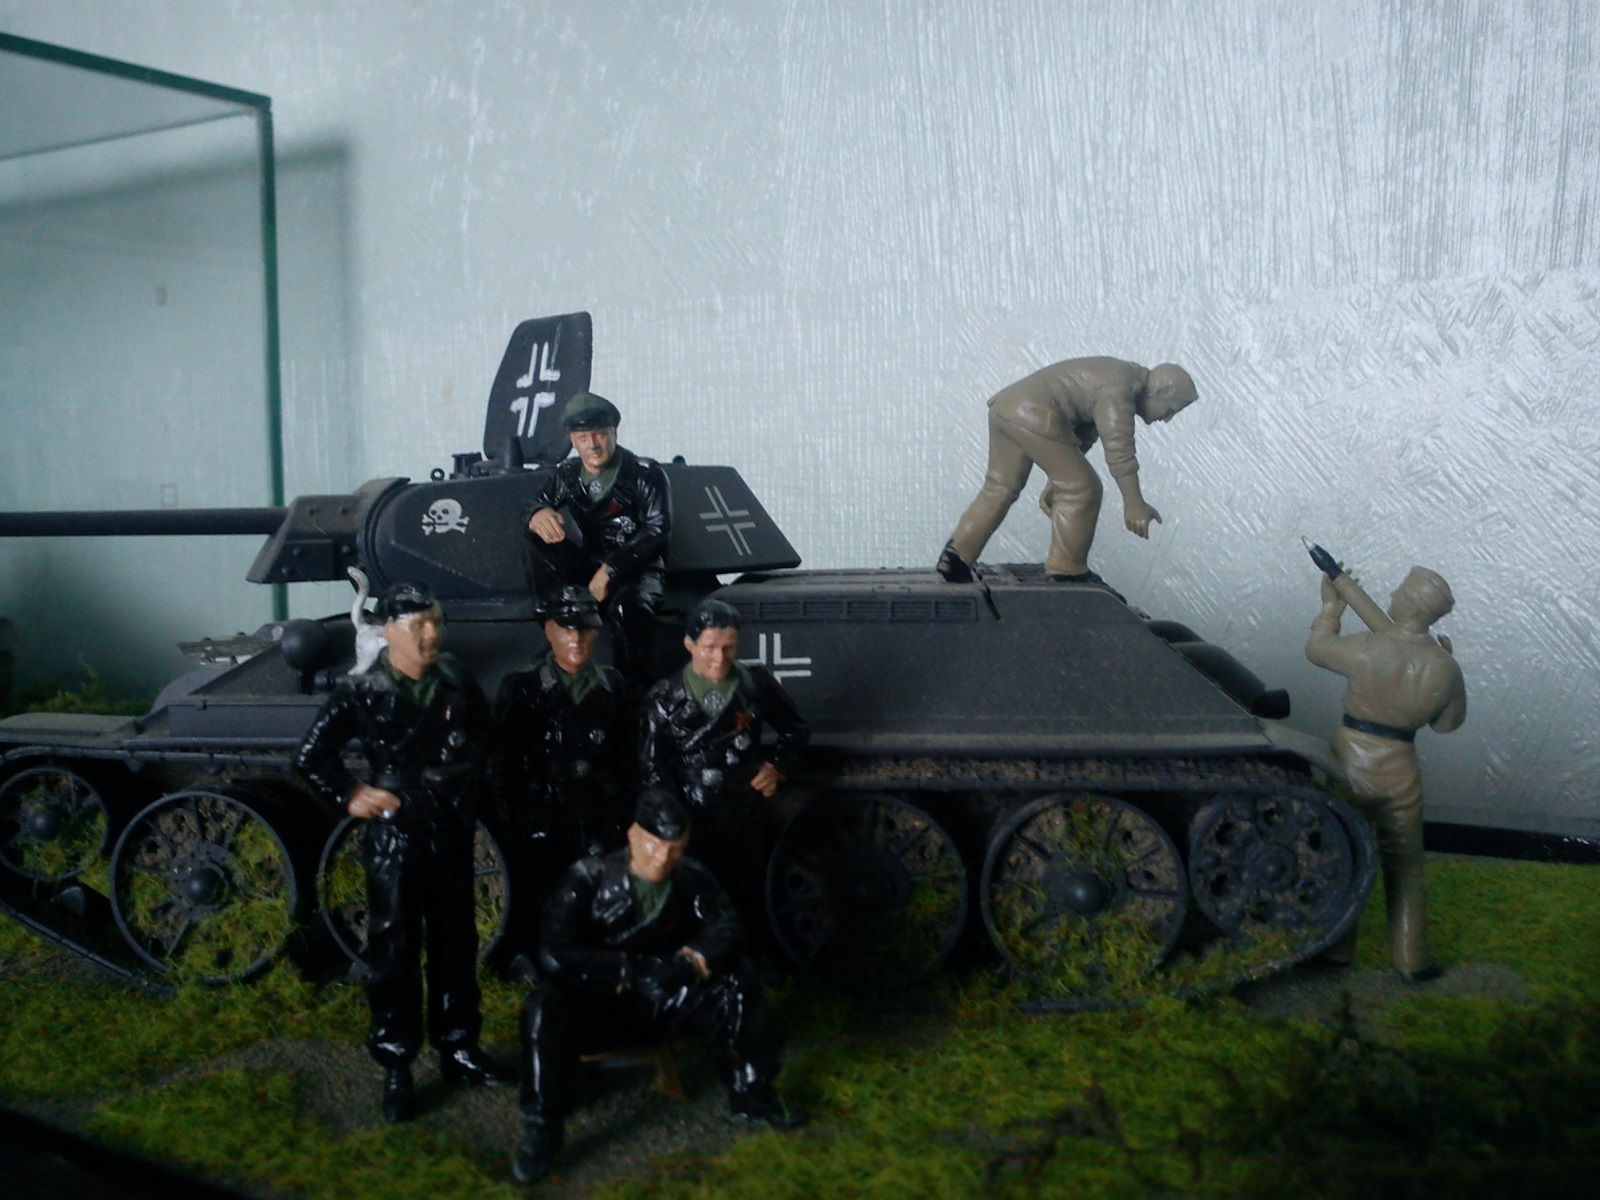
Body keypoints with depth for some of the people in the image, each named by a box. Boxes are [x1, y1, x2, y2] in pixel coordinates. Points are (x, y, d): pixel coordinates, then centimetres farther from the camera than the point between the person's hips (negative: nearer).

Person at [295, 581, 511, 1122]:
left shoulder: (455, 680, 1)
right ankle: (396, 1068, 14)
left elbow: (481, 738, 16)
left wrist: (465, 780, 7)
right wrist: (350, 797, -7)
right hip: (393, 840, -4)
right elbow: (311, 757, -8)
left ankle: (458, 1048, 28)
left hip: (451, 836, 4)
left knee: (456, 945, 14)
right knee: (394, 953, 3)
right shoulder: (362, 691, -10)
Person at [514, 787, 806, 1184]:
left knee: (737, 985, -16)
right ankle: (542, 1128, -21)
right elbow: (554, 954, -21)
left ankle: (751, 1095, 0)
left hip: (663, 1002, 3)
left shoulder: (692, 878, -7)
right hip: (596, 1005, -3)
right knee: (544, 1009, -32)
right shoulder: (588, 879, -14)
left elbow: (728, 929, -5)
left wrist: (695, 960, -26)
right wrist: (632, 971, -25)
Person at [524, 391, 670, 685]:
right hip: (585, 568, 4)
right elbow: (536, 509, 7)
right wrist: (539, 515, -22)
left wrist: (611, 569, -23)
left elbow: (658, 528, -12)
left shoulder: (645, 473, -3)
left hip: (637, 569, -4)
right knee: (540, 535, -18)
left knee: (625, 610, -38)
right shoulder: (565, 475, 11)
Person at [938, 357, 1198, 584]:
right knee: (1080, 489, -1)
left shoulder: (1115, 378, 25)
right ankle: (1067, 569, 7)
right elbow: (1118, 446, -18)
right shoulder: (1120, 386, -7)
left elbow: (1082, 435, 29)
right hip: (1034, 415, -10)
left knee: (999, 488, 16)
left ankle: (956, 556, 13)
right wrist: (1134, 503, -19)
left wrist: (1055, 483, 32)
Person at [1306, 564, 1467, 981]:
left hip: (1348, 758, -1)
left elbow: (1317, 648, 4)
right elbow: (1447, 723, 4)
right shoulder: (1442, 665, -12)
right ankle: (1412, 959, 24)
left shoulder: (1366, 647, -16)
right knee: (1404, 864, 16)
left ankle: (1336, 947, 25)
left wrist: (1331, 606, 19)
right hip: (1397, 770, 1)